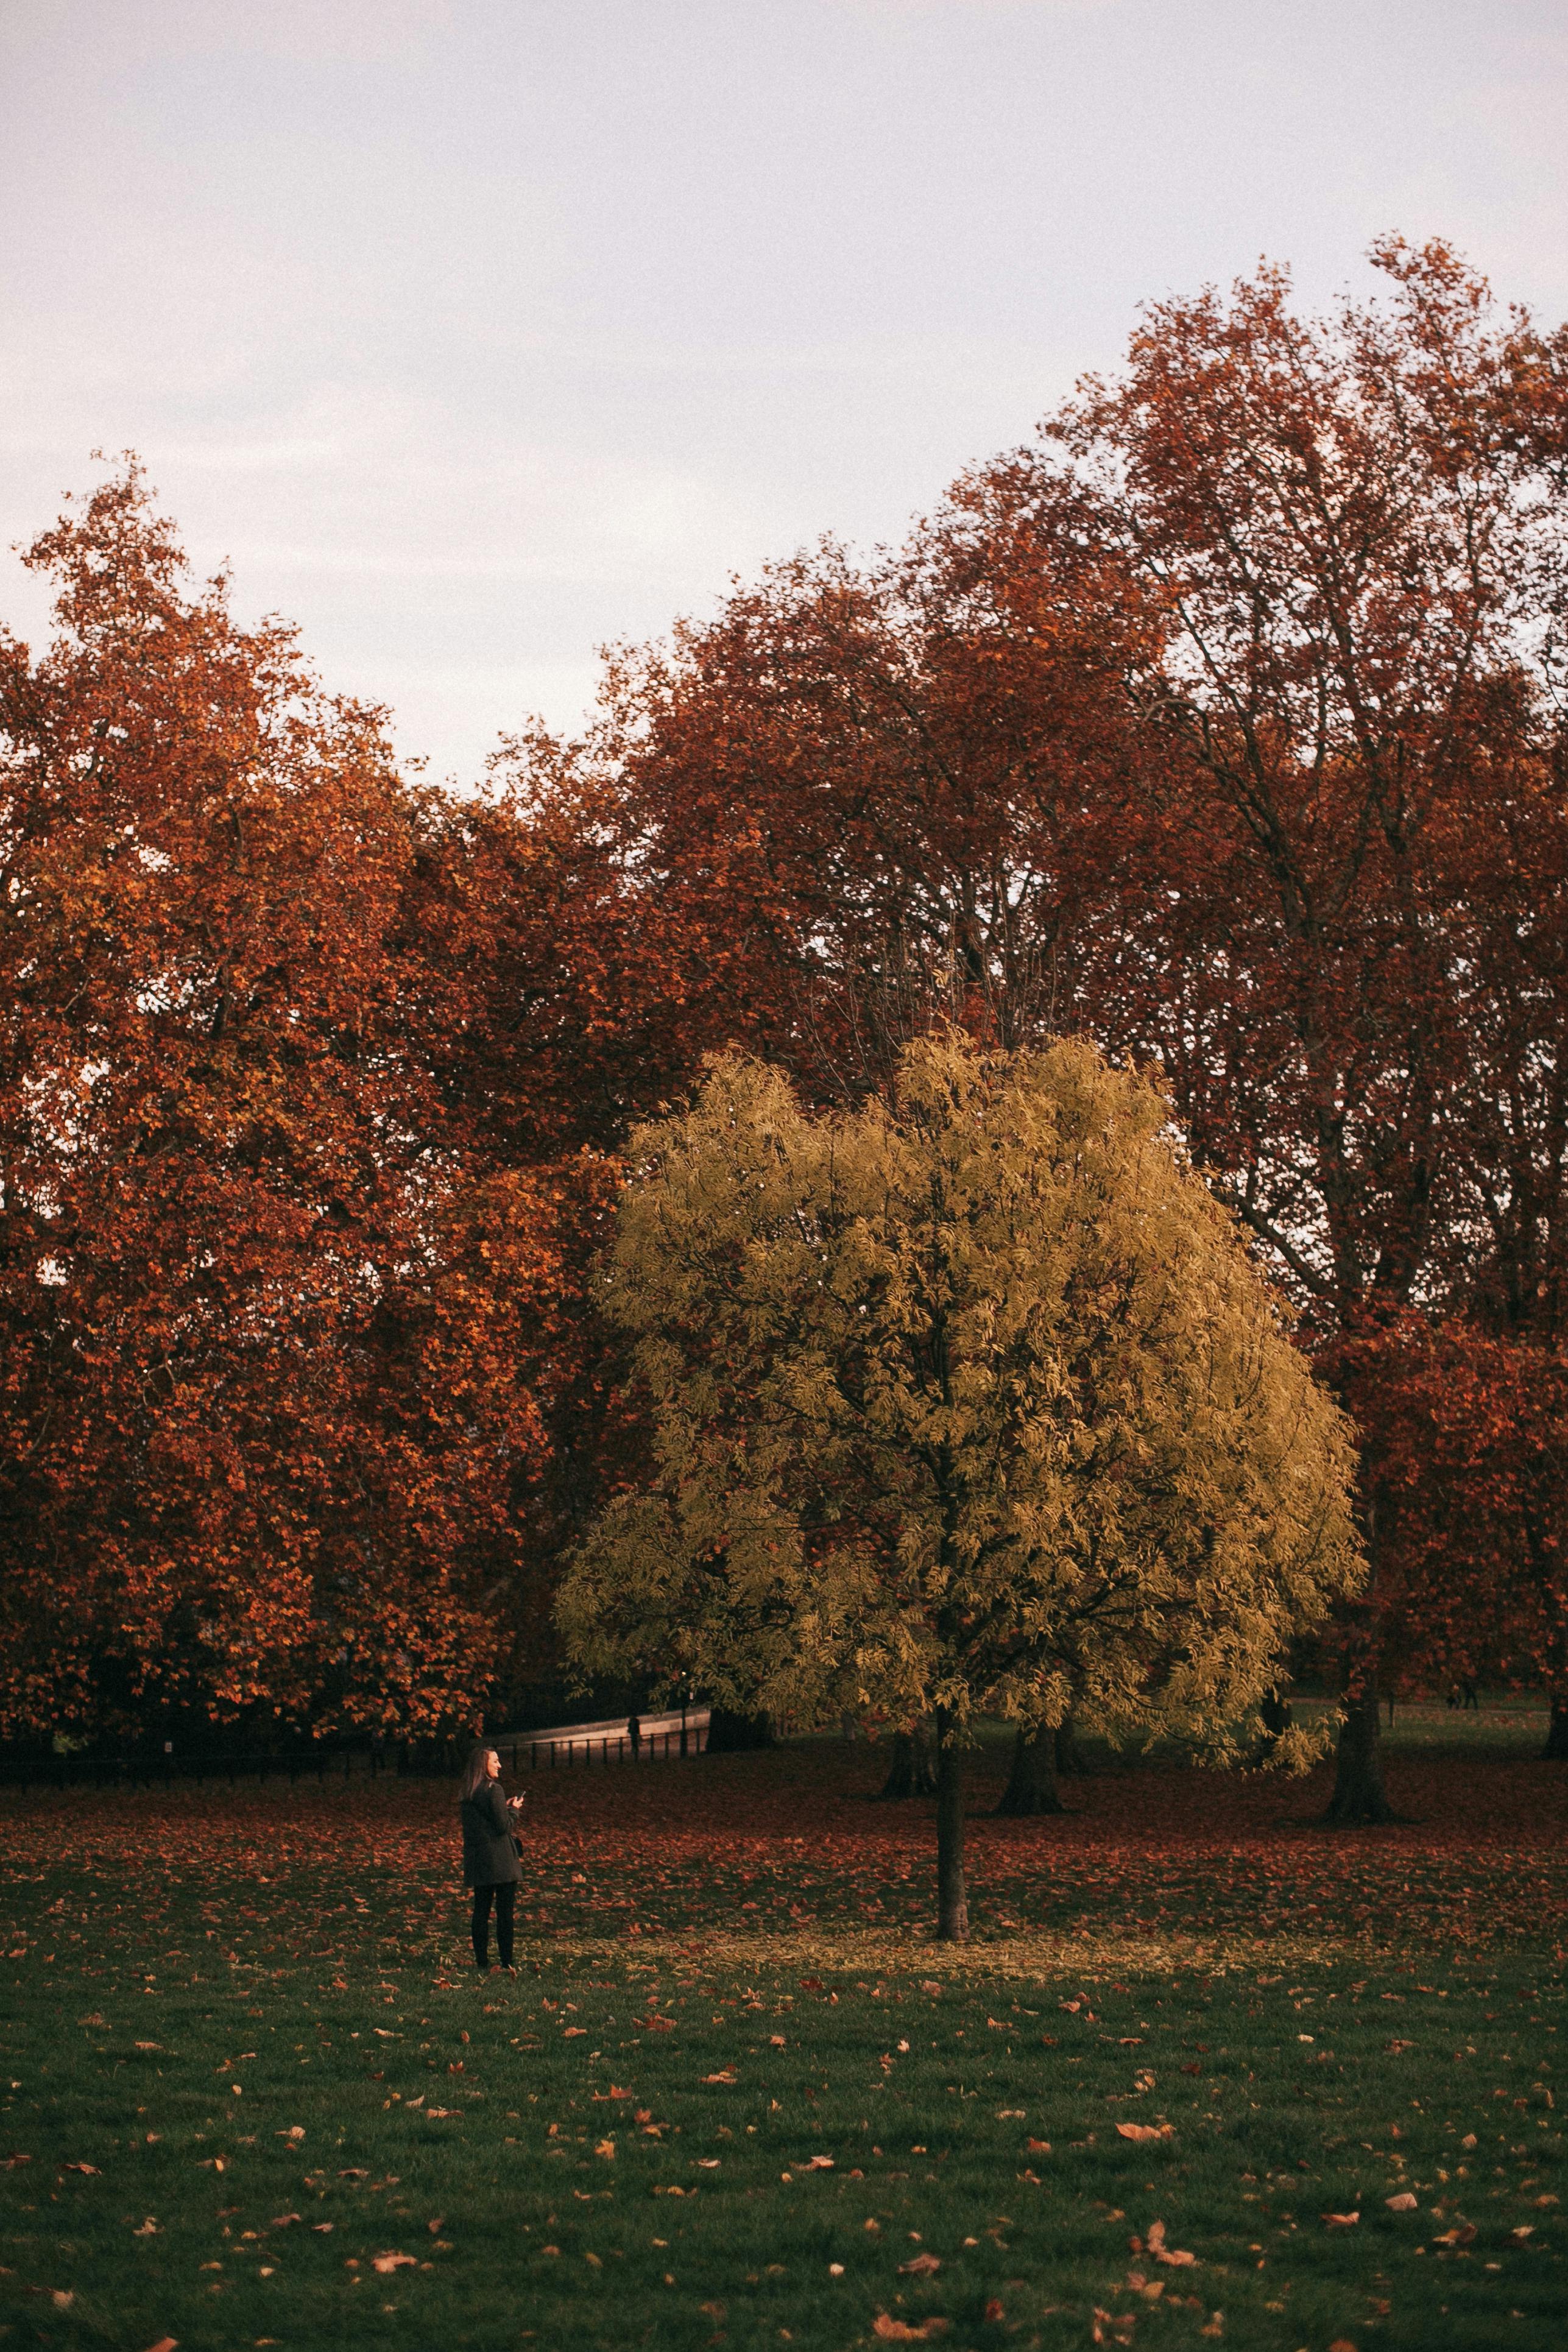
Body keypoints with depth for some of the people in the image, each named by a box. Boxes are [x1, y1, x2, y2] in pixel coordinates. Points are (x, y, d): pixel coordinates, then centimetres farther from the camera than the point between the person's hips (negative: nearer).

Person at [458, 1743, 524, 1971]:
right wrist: (513, 1809, 2)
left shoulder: (466, 1793, 10)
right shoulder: (493, 1790, -14)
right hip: (499, 1858, -7)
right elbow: (503, 1826, -15)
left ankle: (481, 1959, 11)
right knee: (504, 1911, -1)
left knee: (481, 1910, 10)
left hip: (476, 1858, 7)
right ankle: (507, 1960, -1)